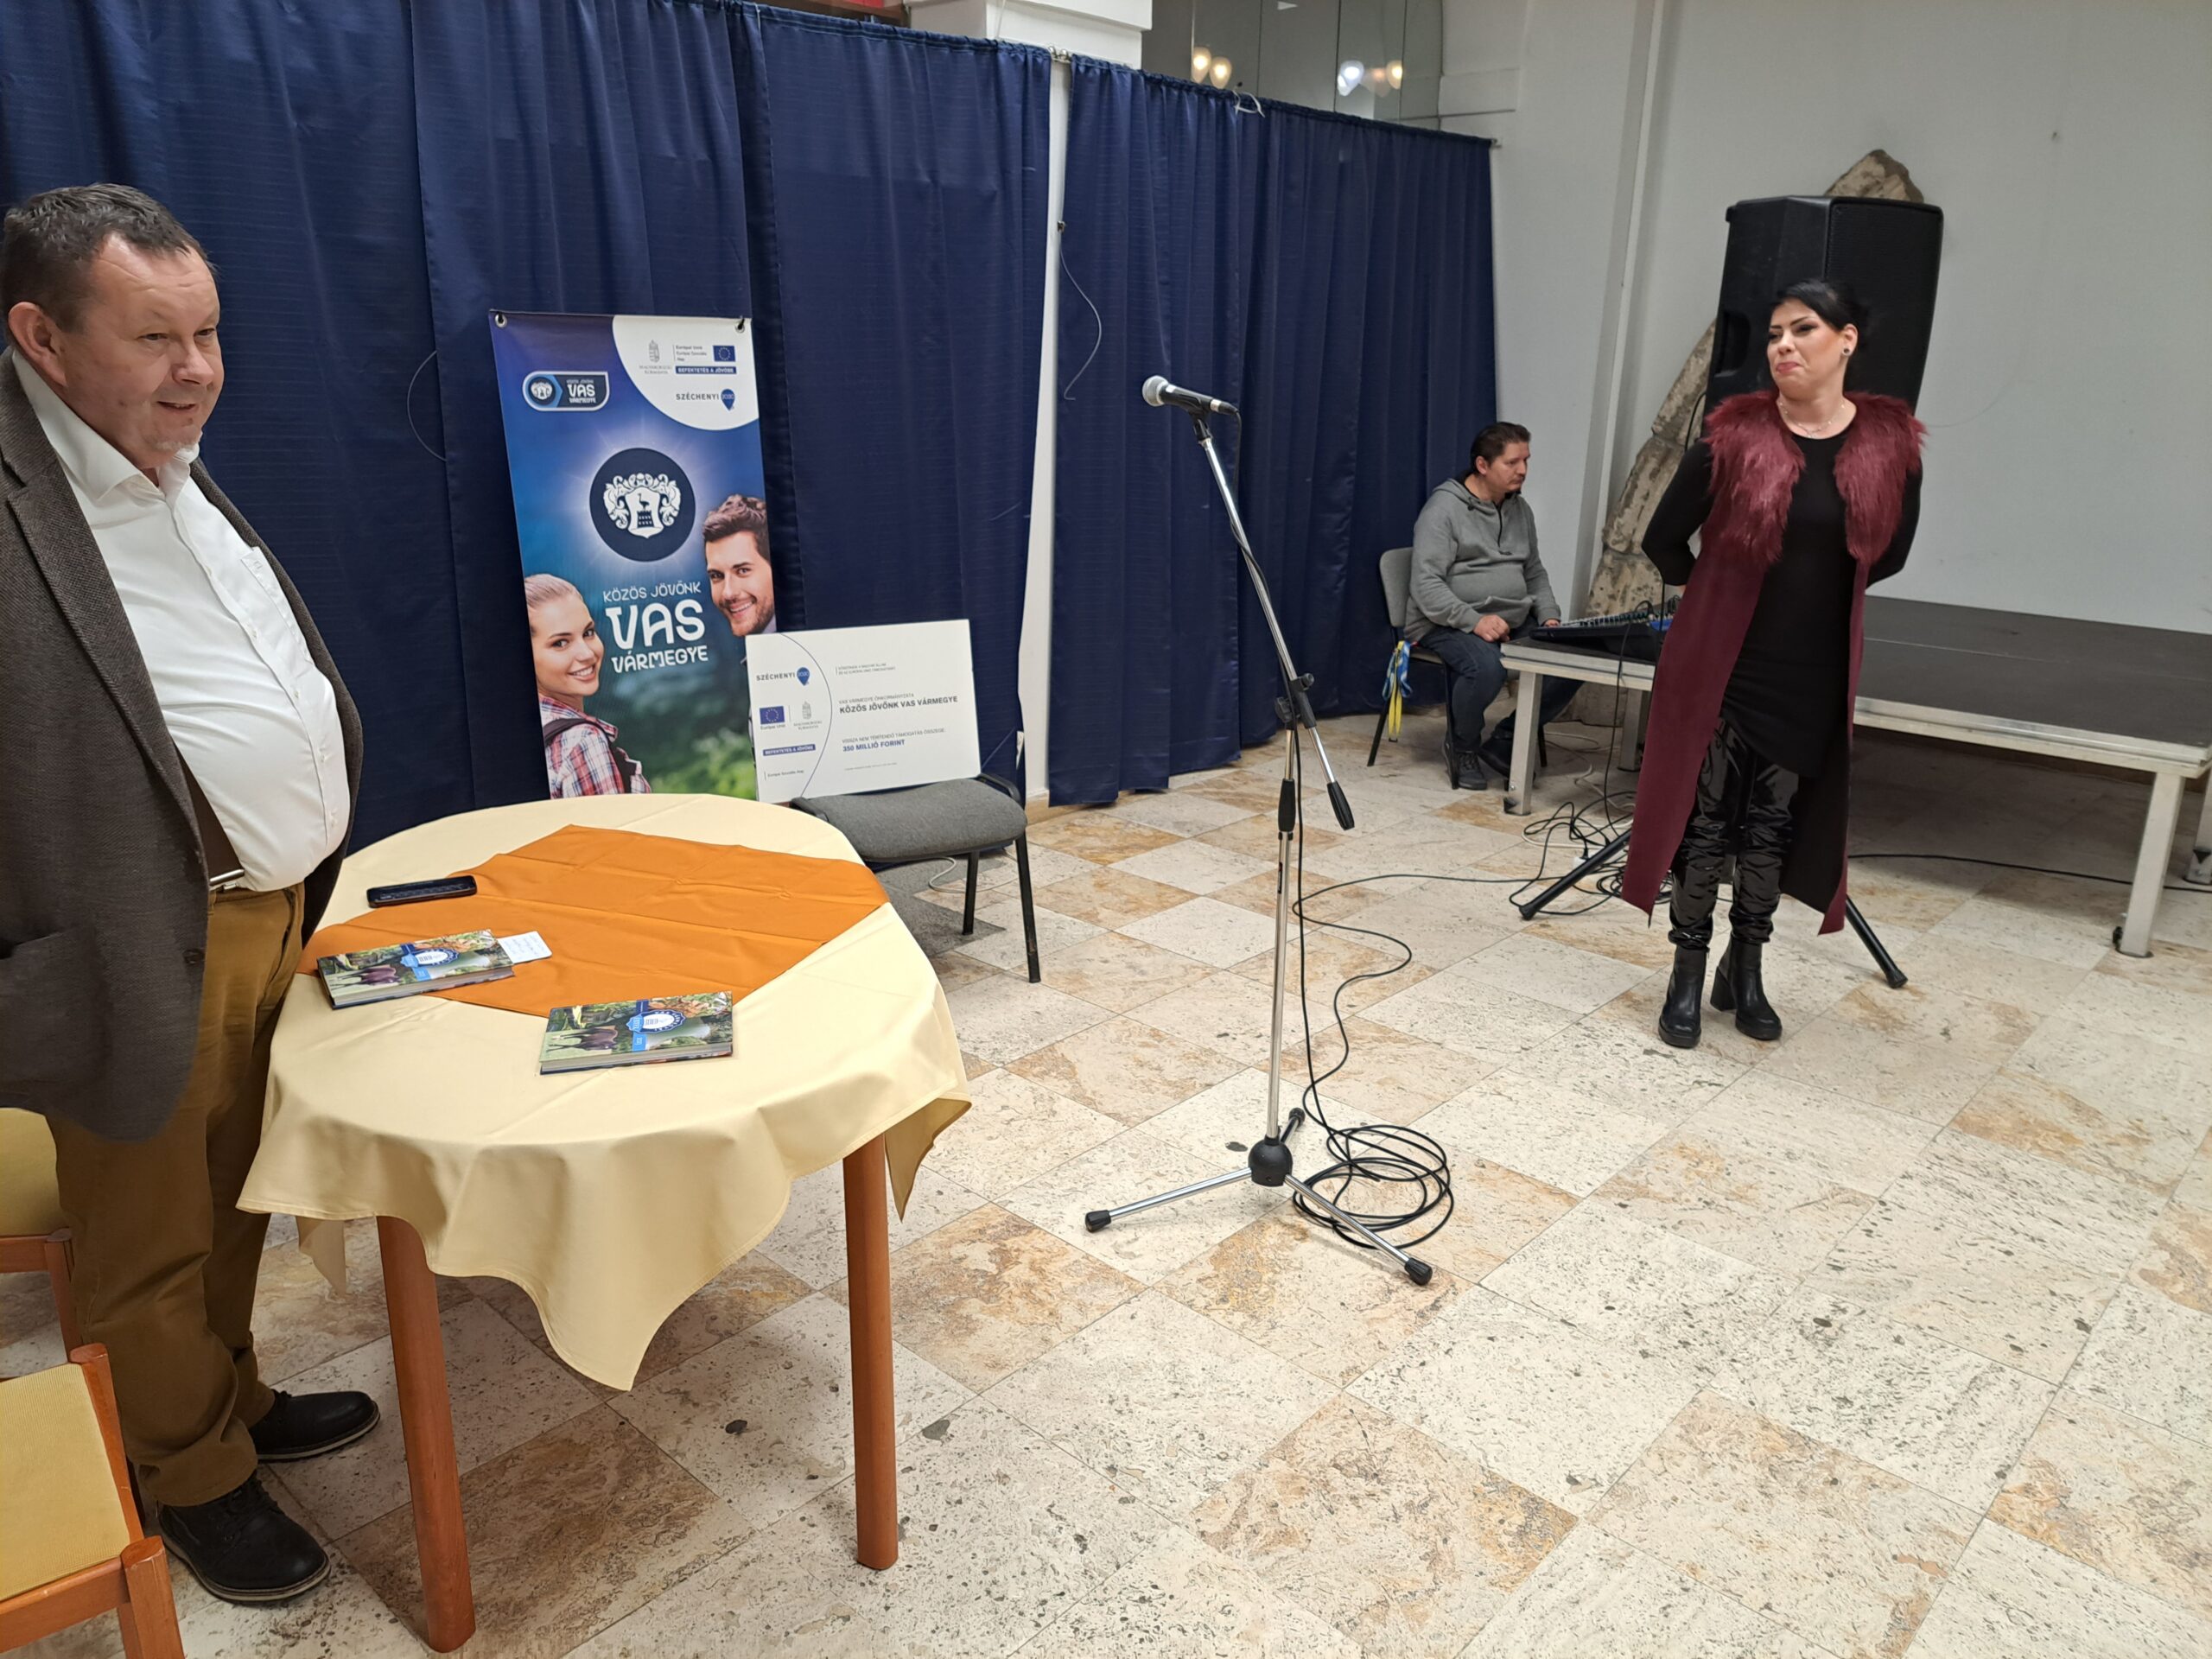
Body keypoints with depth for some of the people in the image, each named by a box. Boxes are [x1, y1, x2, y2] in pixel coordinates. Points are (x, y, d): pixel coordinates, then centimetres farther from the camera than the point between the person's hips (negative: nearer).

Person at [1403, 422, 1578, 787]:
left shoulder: (1520, 509, 15)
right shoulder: (1444, 508, -8)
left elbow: (1534, 572, 25)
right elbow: (1426, 585, -16)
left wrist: (1548, 616, 6)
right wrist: (1474, 621, -27)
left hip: (1515, 621, 7)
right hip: (1447, 624, -7)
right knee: (1486, 667, -37)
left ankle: (1505, 744, -1)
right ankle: (1462, 748, -8)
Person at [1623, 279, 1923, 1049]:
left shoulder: (1890, 443, -2)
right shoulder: (1733, 436, -9)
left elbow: (1890, 553, 13)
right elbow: (1663, 541, 1)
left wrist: (1823, 597, 12)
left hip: (1814, 676, 2)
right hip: (1720, 666, -2)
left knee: (1773, 829, 12)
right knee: (1704, 823, 3)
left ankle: (1745, 970, 27)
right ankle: (1688, 976, 15)